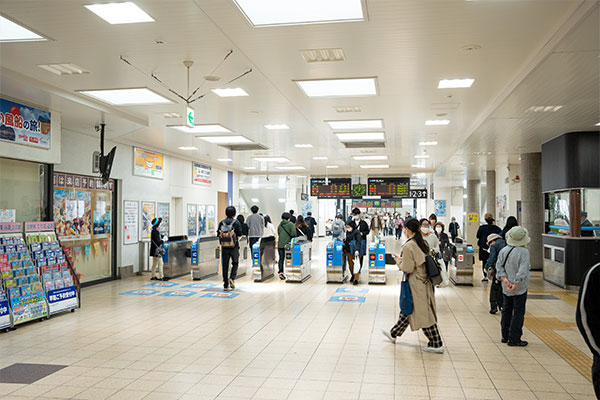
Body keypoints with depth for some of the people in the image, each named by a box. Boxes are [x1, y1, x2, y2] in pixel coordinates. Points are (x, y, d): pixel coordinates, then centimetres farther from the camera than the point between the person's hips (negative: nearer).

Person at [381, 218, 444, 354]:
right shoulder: (423, 243, 6)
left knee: (423, 313, 0)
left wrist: (398, 261, -1)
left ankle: (437, 344, 6)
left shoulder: (408, 246, -19)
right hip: (424, 281, 9)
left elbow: (407, 268, -19)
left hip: (416, 284, -9)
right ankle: (394, 334, 33)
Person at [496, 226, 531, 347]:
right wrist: (515, 284, -17)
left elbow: (499, 267, -3)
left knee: (506, 311, 16)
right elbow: (522, 271, -22)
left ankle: (505, 336, 25)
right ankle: (514, 339, 4)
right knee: (518, 312, 3)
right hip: (520, 288, -5)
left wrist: (505, 279, -10)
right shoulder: (524, 252, -15)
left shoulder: (503, 251, 1)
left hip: (506, 288, 6)